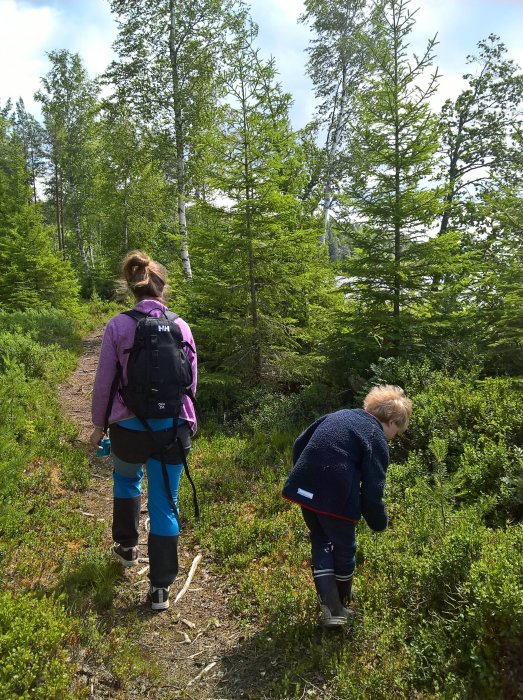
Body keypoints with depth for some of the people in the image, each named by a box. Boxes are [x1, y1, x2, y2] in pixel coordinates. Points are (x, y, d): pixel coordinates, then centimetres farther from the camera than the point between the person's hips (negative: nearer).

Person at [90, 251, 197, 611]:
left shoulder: (118, 326, -9)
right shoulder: (181, 326, -4)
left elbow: (104, 383, -5)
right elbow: (190, 383, 3)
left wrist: (99, 424, 10)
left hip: (129, 428, 0)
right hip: (172, 428, 1)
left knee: (126, 479, 31)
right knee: (165, 504, 10)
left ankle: (127, 546, 46)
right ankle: (161, 587, 17)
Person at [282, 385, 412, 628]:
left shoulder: (338, 415, 18)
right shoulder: (377, 440, -2)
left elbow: (299, 444, 21)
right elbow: (372, 491, -7)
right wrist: (379, 523, 10)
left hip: (304, 488, 6)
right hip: (336, 498, -6)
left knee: (320, 542, 23)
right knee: (344, 549, 19)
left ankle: (329, 607, 16)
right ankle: (341, 605, 38)